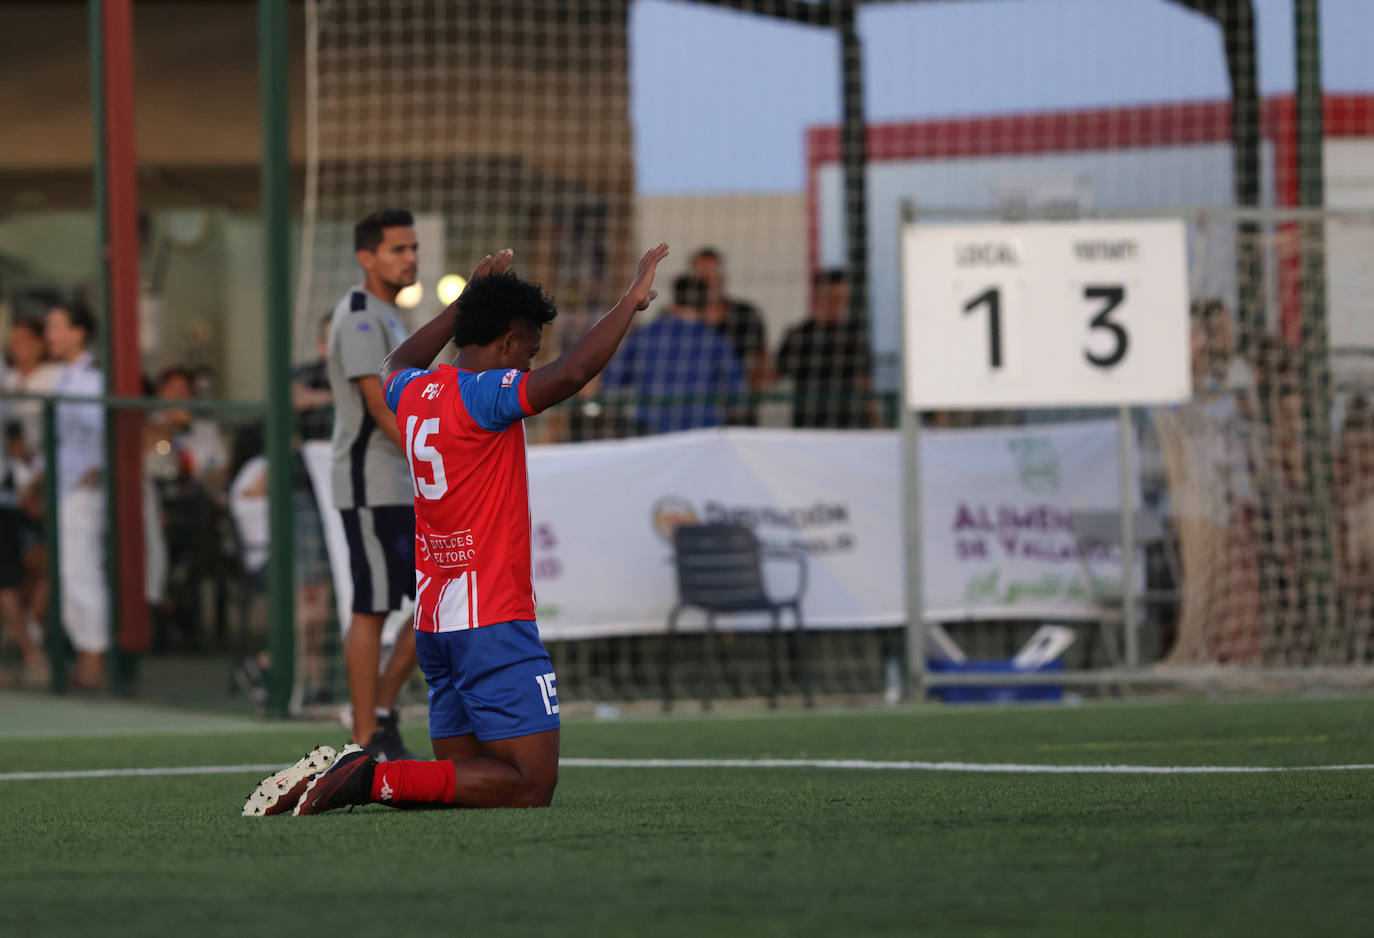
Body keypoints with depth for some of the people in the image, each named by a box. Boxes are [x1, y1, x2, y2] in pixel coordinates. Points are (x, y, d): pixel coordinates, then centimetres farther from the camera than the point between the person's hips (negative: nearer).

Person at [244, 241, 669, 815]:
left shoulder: (415, 391, 11)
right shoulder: (482, 396, -13)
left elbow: (400, 363, 37)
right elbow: (571, 373, -29)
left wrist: (466, 303, 43)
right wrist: (631, 300, -18)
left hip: (433, 619, 9)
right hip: (492, 619, -9)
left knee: (467, 775, 15)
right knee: (530, 785, -10)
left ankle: (343, 773, -2)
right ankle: (373, 780, -19)